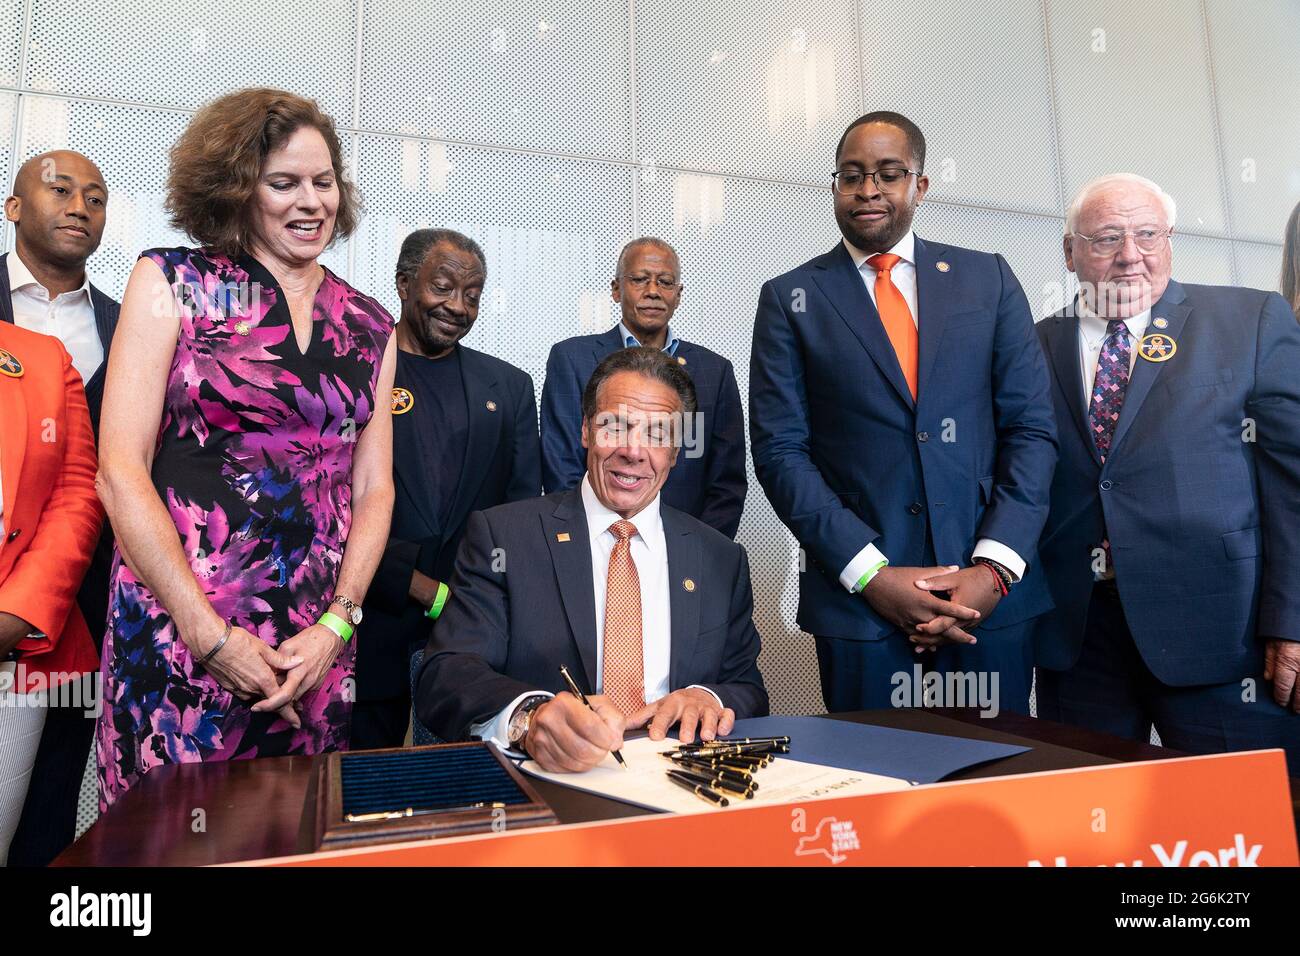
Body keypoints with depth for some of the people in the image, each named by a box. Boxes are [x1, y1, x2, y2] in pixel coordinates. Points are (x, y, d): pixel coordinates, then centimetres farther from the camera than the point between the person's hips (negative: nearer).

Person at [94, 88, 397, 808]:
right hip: (175, 630, -3)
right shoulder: (173, 283, 0)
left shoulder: (369, 327, 10)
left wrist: (336, 625, -5)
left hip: (318, 646, 3)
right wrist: (212, 635, -11)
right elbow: (120, 470, -6)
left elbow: (373, 487, 8)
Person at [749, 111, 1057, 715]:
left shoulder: (988, 278, 8)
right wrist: (872, 573, -12)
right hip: (858, 599, -1)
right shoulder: (791, 298, 3)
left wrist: (995, 565, -8)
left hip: (991, 594, 2)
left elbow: (1031, 428, 5)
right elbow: (780, 451, -4)